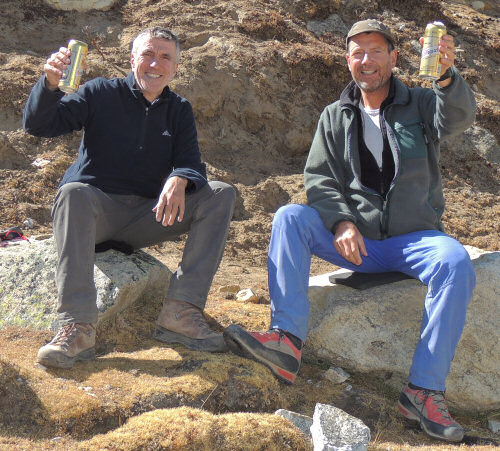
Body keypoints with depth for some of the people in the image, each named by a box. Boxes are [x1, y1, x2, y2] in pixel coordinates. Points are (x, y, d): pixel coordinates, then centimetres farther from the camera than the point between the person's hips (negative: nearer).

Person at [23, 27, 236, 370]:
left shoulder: (179, 110, 13)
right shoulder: (102, 94, 4)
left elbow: (191, 164, -1)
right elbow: (38, 125, -6)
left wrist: (179, 180, -27)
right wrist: (50, 83, -27)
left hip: (146, 217, 3)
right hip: (96, 210, -3)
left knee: (222, 195, -16)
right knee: (74, 193, -37)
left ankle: (181, 312, -27)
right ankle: (78, 327, -45)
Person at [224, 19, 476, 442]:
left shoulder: (420, 104, 5)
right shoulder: (335, 117, 12)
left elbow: (459, 116, -18)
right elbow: (318, 177, 3)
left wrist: (447, 75, -41)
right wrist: (342, 222, -17)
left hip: (413, 237, -2)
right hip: (354, 238, 2)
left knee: (456, 263, -33)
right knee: (290, 217, -22)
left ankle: (425, 389, -31)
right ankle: (288, 339, -35)